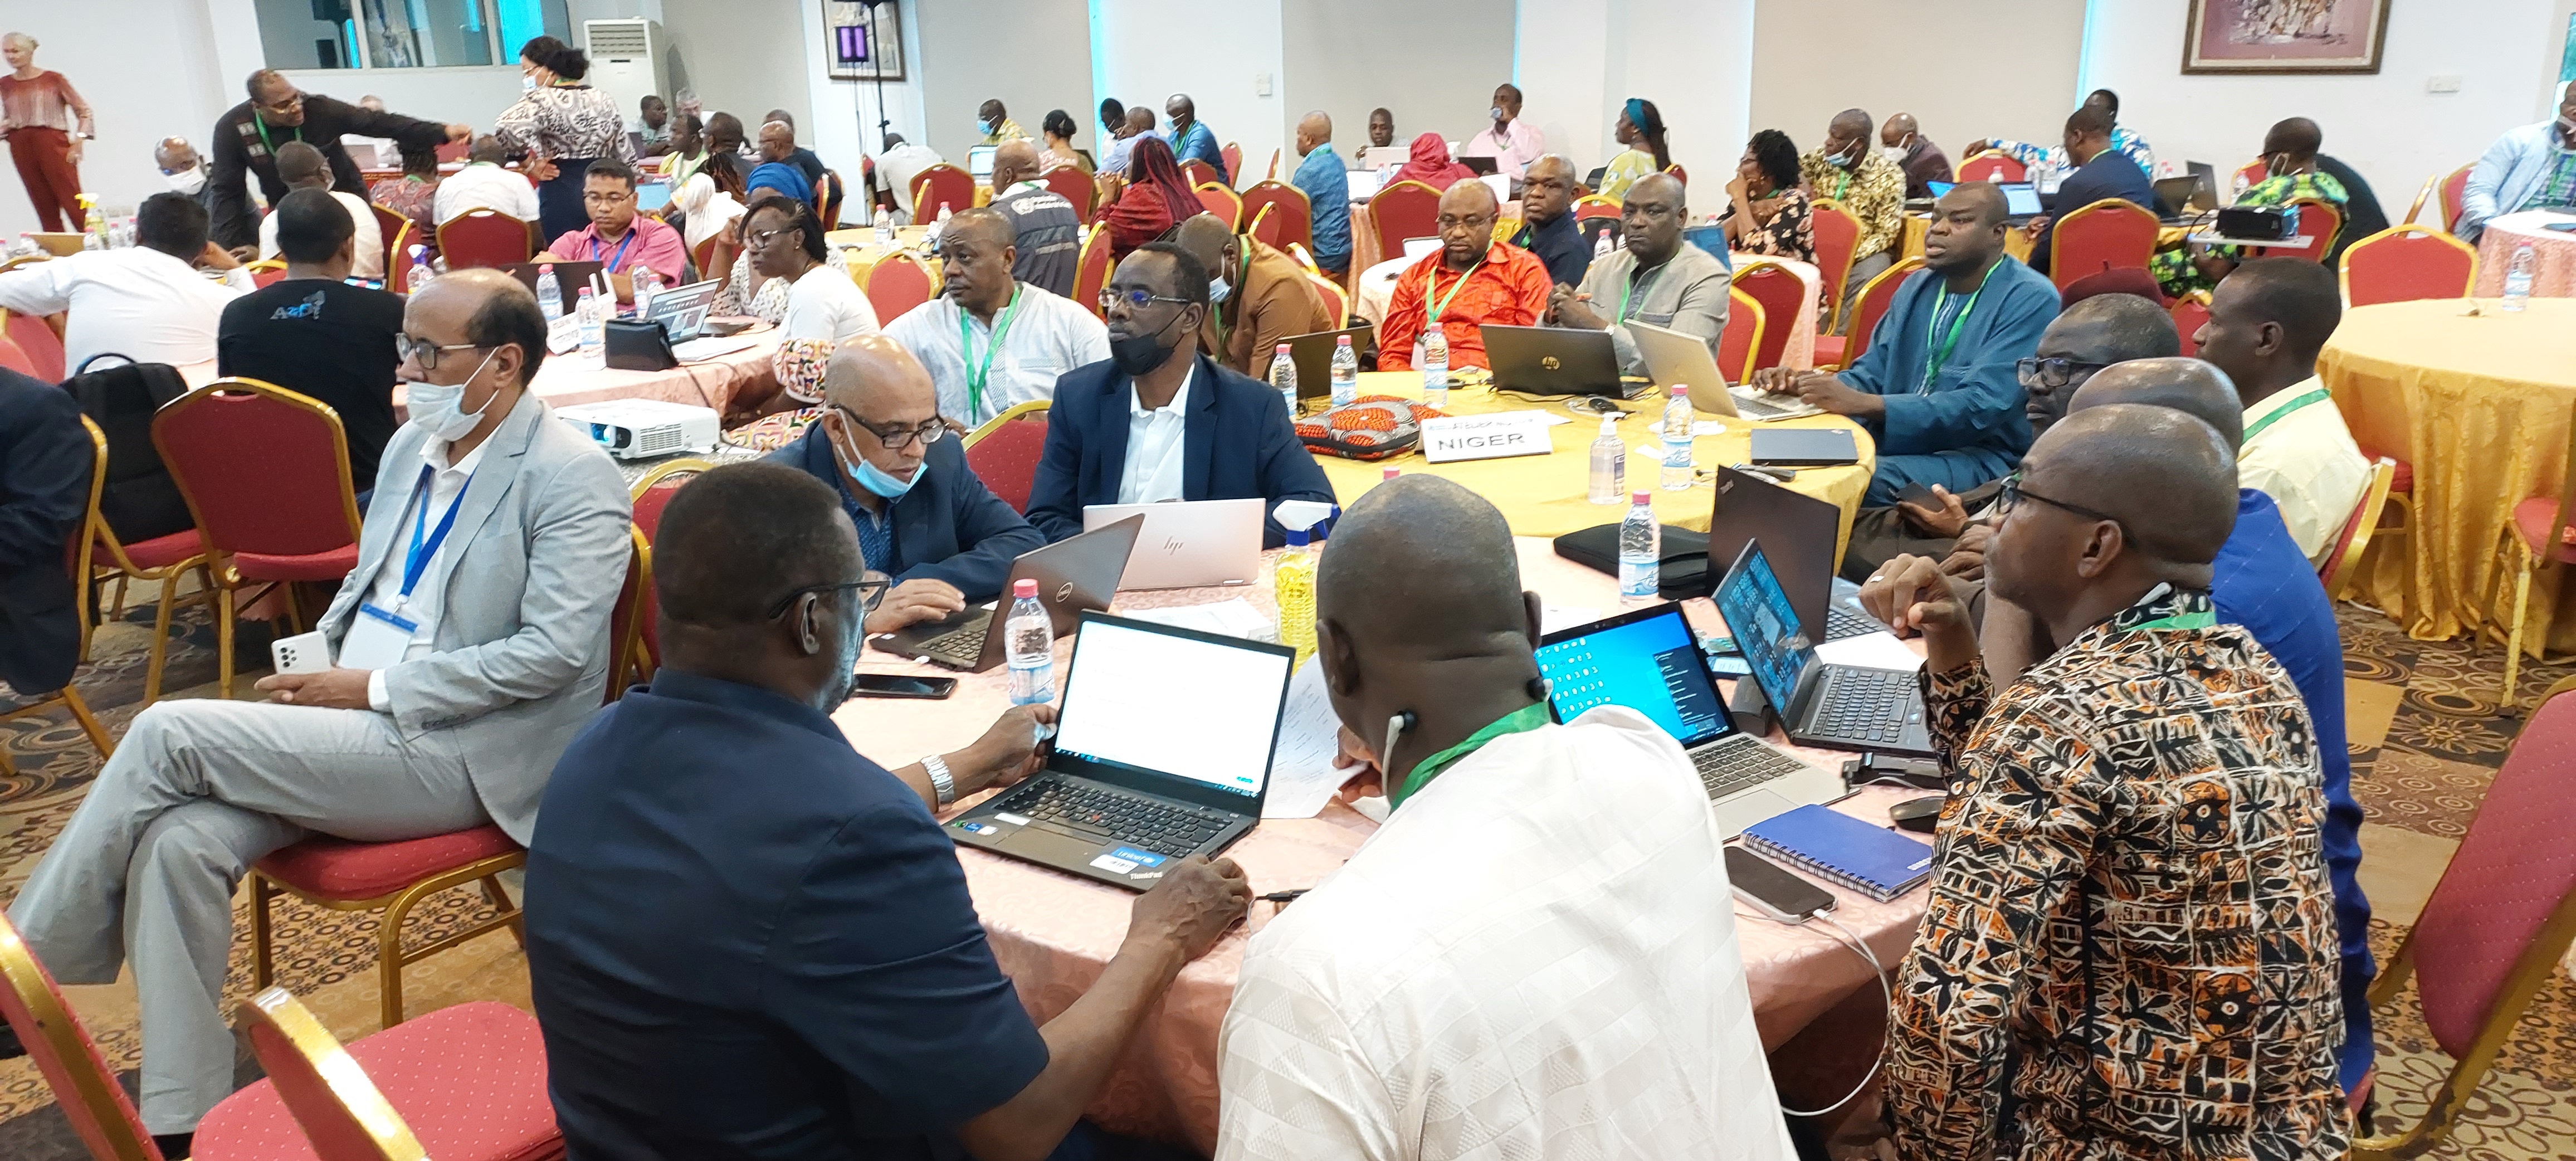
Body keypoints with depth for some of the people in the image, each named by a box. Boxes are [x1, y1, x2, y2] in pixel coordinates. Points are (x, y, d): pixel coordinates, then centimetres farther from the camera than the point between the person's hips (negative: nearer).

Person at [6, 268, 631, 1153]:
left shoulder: (574, 478, -13)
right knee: (180, 840, -18)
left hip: (462, 754, -7)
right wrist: (316, 674, 3)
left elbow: (552, 652, -20)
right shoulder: (414, 444, 13)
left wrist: (375, 689, -17)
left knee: (169, 733, -18)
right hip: (355, 725, 8)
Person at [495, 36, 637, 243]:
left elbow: (508, 126, -26)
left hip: (561, 200, -6)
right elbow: (627, 158, 15)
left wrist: (531, 164, -12)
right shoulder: (604, 100, 11)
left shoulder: (542, 99, -7)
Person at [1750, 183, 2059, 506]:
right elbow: (1873, 374, 12)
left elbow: (1980, 406, -22)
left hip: (1977, 454, -6)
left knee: (1865, 480, -34)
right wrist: (1805, 383, -10)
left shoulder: (2031, 300, -12)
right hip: (1897, 435, 7)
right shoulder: (1918, 286, 12)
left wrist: (1861, 403, -30)